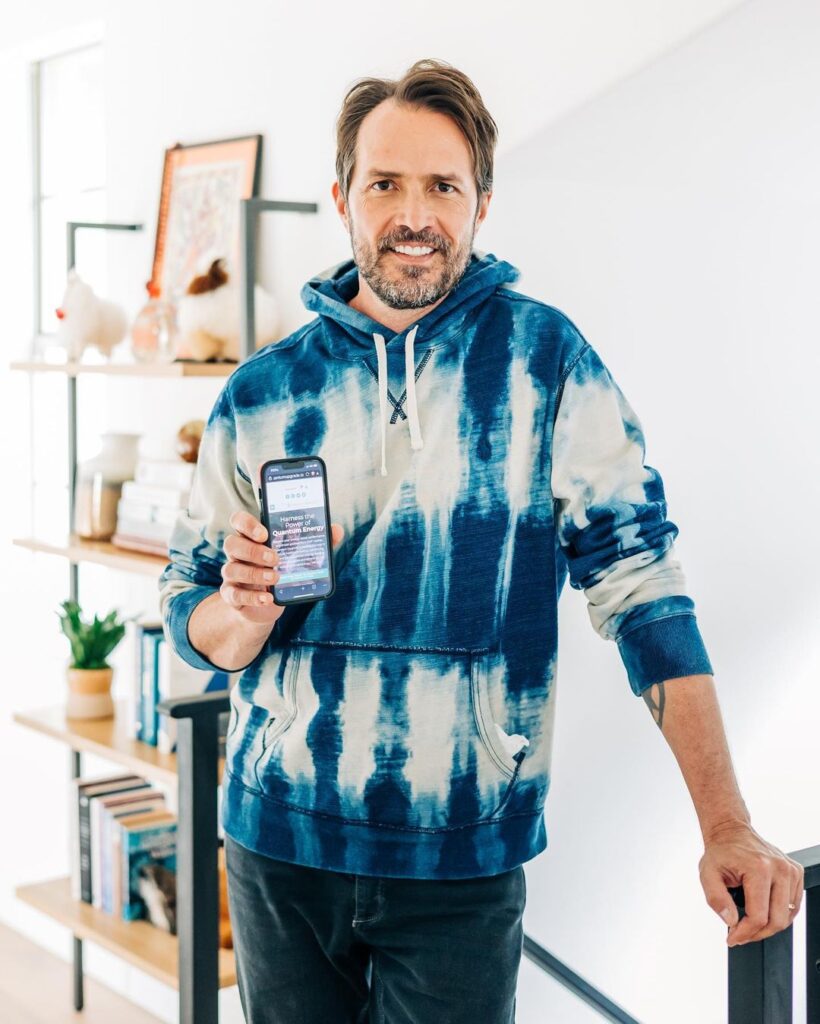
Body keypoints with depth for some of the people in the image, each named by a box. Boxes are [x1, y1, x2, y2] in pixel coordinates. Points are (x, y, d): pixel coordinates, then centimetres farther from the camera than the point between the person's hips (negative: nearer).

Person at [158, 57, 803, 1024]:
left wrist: (727, 825, -16)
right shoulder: (260, 393, 1)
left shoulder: (544, 356, -5)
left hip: (463, 862, -2)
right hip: (278, 844, 3)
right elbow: (189, 617, 6)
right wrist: (246, 614, -18)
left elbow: (640, 579, -10)